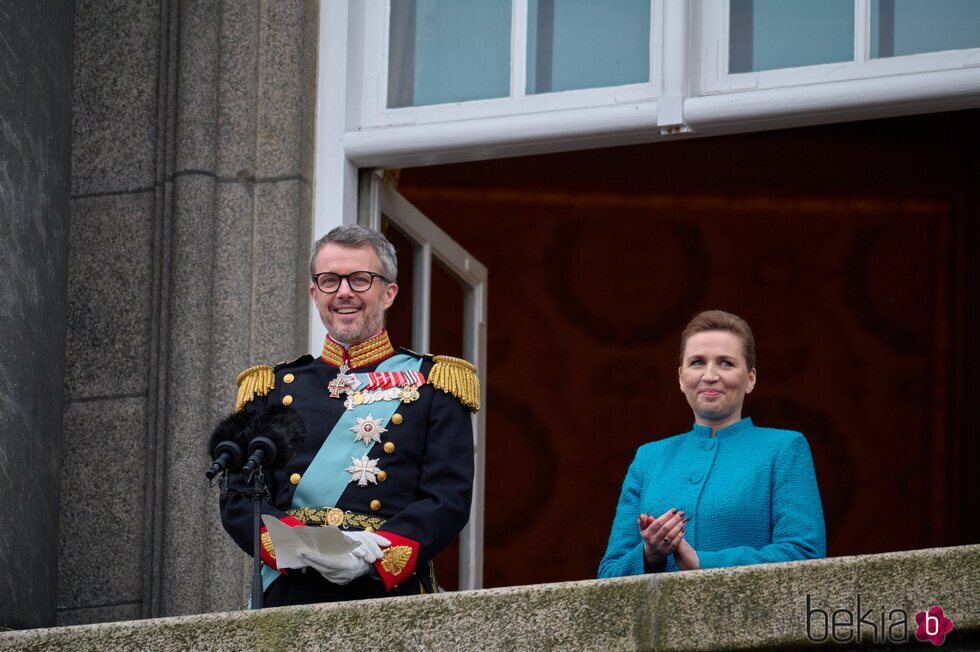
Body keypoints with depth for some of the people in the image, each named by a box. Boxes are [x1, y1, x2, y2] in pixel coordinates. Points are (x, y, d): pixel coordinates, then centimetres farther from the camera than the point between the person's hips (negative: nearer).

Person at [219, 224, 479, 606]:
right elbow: (238, 502, 7)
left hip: (390, 595, -1)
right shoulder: (272, 388, 16)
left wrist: (374, 554, -16)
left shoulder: (433, 384, 10)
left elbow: (449, 500, 0)